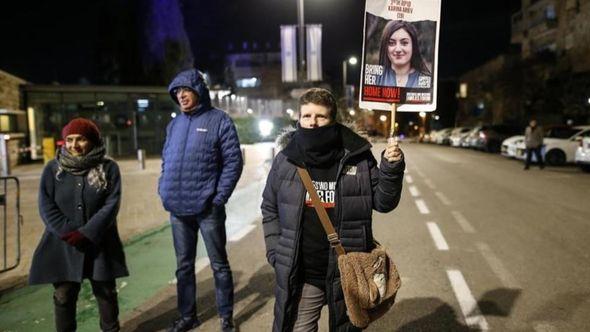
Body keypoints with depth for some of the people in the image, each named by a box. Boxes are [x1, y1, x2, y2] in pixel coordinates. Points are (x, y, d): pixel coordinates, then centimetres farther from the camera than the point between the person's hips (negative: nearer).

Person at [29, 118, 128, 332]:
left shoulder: (108, 168, -5)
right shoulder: (52, 169, 0)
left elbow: (111, 205, -11)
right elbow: (46, 207, -4)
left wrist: (86, 234, -19)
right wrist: (68, 234, -16)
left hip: (99, 244, 0)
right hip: (63, 245, 1)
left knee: (106, 292, 12)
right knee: (64, 296, 8)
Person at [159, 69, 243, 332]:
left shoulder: (219, 121, -6)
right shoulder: (174, 125, 11)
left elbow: (233, 162, -10)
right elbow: (166, 161, 18)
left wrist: (218, 198, -15)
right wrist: (164, 191, 5)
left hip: (207, 209, -5)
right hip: (177, 210, 5)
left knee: (219, 265, 8)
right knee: (184, 266, 16)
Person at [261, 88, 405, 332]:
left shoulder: (357, 158, -5)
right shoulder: (285, 160, -2)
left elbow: (383, 202, 1)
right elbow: (270, 209, 8)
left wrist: (391, 169, -16)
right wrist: (275, 253, 1)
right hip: (299, 275, 1)